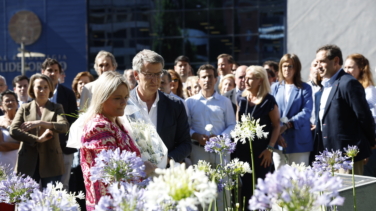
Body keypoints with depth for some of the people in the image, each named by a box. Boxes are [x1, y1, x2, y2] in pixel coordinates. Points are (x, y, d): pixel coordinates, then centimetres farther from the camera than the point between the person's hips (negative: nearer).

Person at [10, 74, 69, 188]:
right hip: (28, 162, 1)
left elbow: (65, 126, -9)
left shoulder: (56, 108, 10)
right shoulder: (24, 108, 11)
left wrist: (40, 123, -20)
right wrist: (38, 139, -12)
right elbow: (13, 131, -4)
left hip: (51, 162, -1)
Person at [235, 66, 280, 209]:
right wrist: (235, 145, 5)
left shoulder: (268, 100, -9)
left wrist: (270, 149, -13)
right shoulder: (242, 99, 5)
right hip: (243, 149, 4)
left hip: (261, 150, -4)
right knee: (245, 186, 7)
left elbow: (276, 125, -7)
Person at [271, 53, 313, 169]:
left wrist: (287, 125, -20)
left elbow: (306, 112, -7)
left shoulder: (304, 89, 6)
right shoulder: (275, 87, 14)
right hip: (278, 140, 2)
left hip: (298, 142, -2)